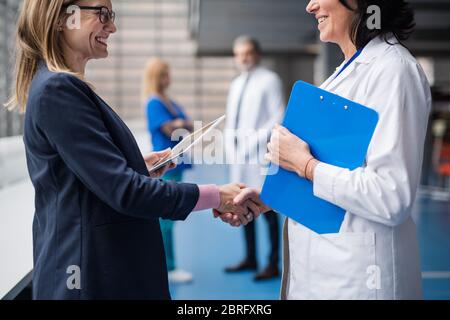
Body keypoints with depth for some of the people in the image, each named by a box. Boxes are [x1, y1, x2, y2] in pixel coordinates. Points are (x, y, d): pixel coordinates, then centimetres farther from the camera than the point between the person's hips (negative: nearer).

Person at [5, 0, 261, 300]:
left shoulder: (61, 86, 12)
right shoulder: (58, 89, -19)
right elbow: (123, 191, -24)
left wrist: (139, 166, 12)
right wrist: (217, 196, -17)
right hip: (93, 277, -10)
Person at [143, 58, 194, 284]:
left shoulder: (170, 103, 15)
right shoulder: (154, 103, -10)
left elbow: (190, 127, 16)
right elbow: (170, 130, -17)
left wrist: (180, 124, -4)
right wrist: (185, 124, 1)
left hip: (175, 164, 8)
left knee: (165, 217, 13)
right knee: (165, 217, -5)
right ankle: (168, 269, 0)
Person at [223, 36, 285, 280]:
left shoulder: (269, 80, -1)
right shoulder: (236, 84, 20)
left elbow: (278, 117, -8)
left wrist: (258, 138, -15)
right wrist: (230, 146, 11)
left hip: (260, 155, -7)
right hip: (238, 156, 7)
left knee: (267, 209, -5)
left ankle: (273, 264, 2)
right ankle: (250, 258, 23)